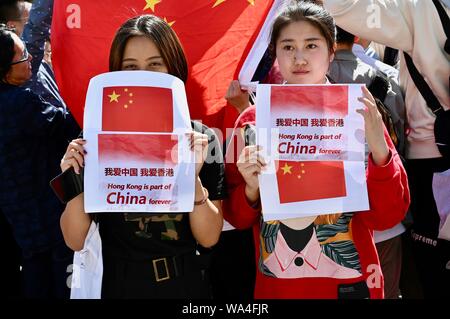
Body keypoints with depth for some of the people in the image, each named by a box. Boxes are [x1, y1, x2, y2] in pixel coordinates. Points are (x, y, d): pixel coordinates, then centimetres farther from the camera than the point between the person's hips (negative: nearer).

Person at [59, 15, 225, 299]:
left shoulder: (201, 138, -7)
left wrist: (193, 178, -24)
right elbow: (75, 241, -5)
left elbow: (209, 238, -9)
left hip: (186, 285, 1)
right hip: (122, 286, 0)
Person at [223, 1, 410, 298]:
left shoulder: (359, 115, -7)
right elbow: (237, 217, 2)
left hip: (348, 283, -1)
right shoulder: (252, 121, -4)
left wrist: (380, 152, -25)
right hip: (274, 285, 1)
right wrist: (251, 189, -18)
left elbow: (386, 216, -10)